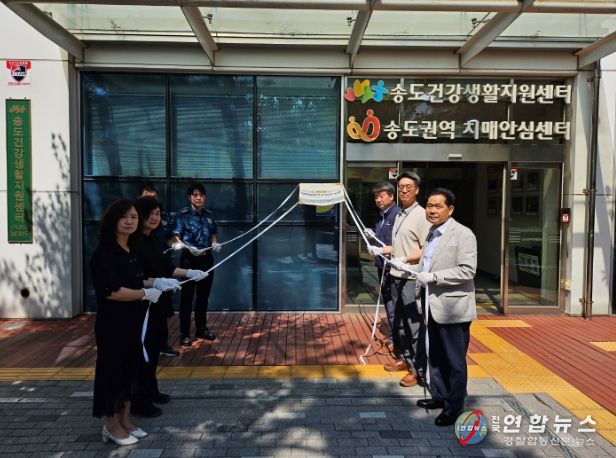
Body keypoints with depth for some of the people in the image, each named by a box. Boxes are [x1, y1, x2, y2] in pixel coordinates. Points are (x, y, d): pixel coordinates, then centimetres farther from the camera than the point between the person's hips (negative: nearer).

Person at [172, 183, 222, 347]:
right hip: (189, 259, -5)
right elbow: (176, 239, -11)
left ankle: (201, 328, 26)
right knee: (187, 297, 1)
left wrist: (215, 244, -5)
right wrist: (189, 248, -27)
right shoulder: (183, 214, -9)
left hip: (206, 259, 5)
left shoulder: (209, 215, 6)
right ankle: (184, 333, 10)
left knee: (203, 295, 13)